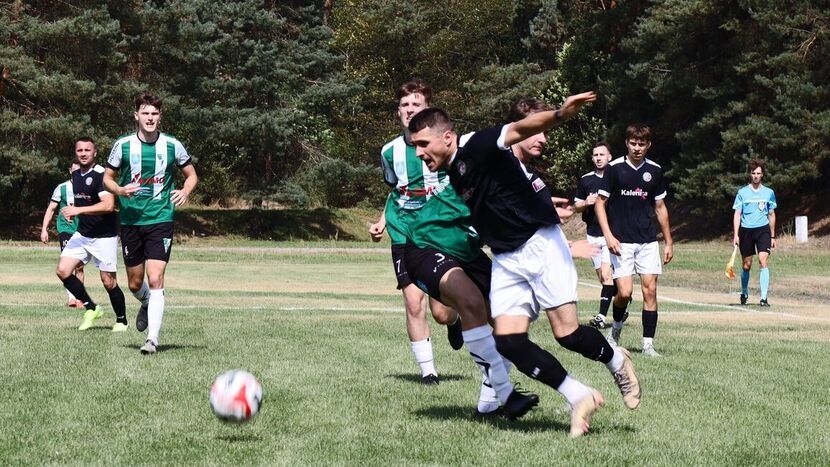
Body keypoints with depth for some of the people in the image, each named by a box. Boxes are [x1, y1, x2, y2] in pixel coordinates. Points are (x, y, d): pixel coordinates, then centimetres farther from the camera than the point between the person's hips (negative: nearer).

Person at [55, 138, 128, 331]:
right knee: (63, 270, -6)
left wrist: (78, 210, -26)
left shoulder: (100, 175, -16)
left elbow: (108, 205, -27)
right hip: (82, 234, 8)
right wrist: (71, 211, 9)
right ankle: (91, 308, 7)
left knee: (108, 280, -4)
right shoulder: (75, 175, 11)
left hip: (104, 236, -8)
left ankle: (121, 320, 16)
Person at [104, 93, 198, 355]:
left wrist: (186, 191, -11)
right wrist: (119, 190, -13)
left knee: (155, 279, -14)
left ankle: (152, 339, -13)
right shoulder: (123, 145, 0)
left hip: (161, 219, -2)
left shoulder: (172, 146, -1)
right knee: (135, 284, 10)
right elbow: (108, 178, 9)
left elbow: (191, 175, 11)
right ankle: (147, 305, 45)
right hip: (130, 220, 2)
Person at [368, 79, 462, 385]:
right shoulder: (391, 151, 6)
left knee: (441, 312, -3)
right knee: (414, 303, -9)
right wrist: (382, 222, 11)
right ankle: (427, 370, 4)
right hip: (405, 236, 2)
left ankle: (455, 321, 35)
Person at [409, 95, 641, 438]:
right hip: (505, 260, 7)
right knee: (509, 342, -8)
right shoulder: (452, 172, 7)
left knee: (566, 333, -11)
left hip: (540, 244, -7)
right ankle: (581, 398, 6)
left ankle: (616, 361, 22)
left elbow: (519, 128, -31)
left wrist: (560, 114, -48)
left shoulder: (476, 147, -15)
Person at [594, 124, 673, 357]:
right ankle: (617, 325, 20)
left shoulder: (655, 170, 6)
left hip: (648, 241, 3)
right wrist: (608, 235, -11)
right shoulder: (614, 168, -4)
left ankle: (648, 343, 2)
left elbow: (660, 207, 15)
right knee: (624, 292, -11)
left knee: (650, 290, -4)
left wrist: (668, 242, 14)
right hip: (621, 241, -3)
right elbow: (600, 203, 0)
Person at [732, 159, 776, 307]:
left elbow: (771, 215, 14)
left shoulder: (769, 193, 7)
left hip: (763, 230, 0)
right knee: (747, 265, 7)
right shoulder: (742, 192, 3)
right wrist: (735, 235, -8)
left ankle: (764, 297, -16)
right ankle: (744, 293, 30)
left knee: (763, 261, -15)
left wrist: (772, 237, 14)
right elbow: (737, 214, 2)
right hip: (746, 230, 0)